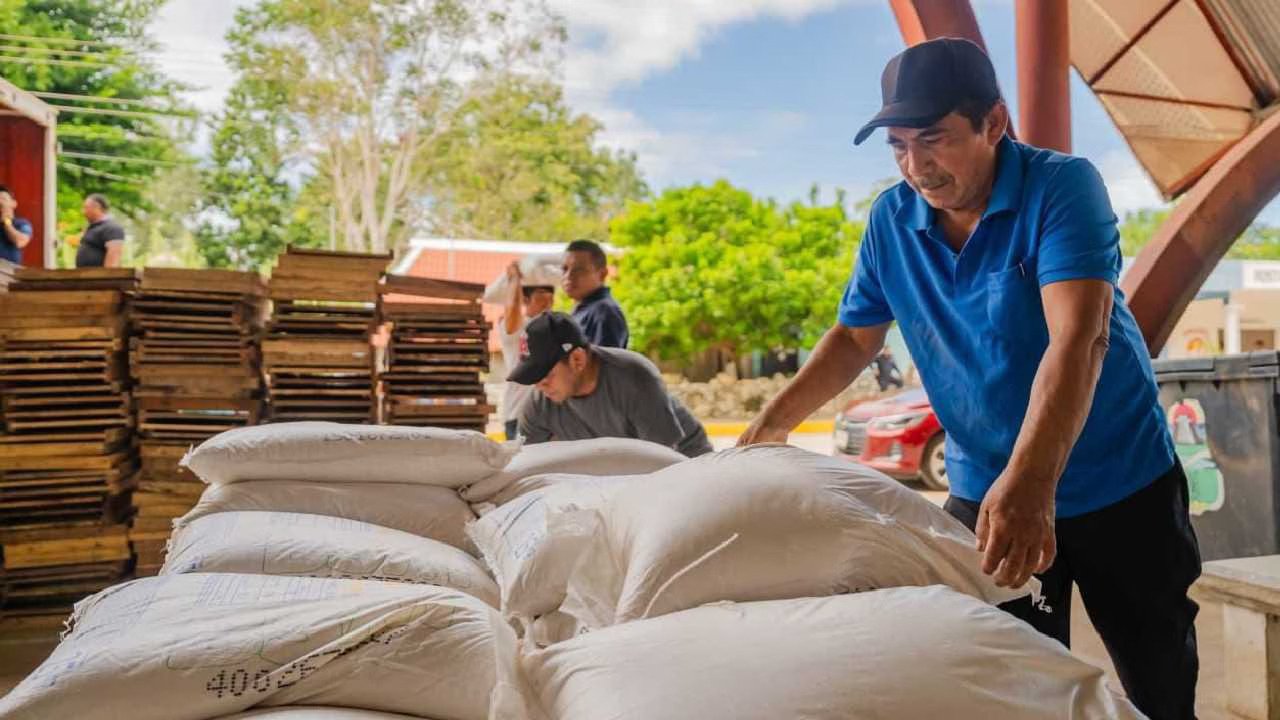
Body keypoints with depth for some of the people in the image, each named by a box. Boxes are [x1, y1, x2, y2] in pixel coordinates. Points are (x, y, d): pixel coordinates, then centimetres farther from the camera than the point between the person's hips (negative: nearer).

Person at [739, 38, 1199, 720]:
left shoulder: (1062, 186, -17)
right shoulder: (891, 219, -5)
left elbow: (1078, 338, -31)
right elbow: (854, 337, 5)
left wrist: (1031, 481, -44)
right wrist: (770, 423, -6)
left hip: (1121, 486, -2)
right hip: (985, 491, 3)